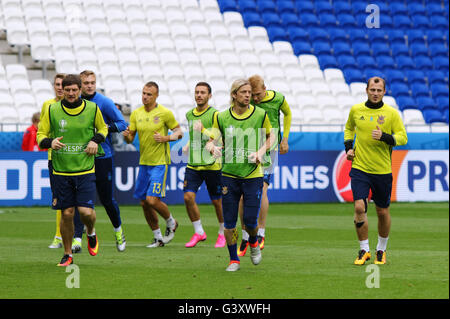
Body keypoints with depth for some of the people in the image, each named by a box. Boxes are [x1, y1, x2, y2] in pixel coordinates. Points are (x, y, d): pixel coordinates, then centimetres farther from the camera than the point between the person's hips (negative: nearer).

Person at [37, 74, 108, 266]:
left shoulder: (92, 109, 0)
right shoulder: (52, 110, -2)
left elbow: (103, 128, 18)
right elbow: (41, 135, 5)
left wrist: (96, 140, -3)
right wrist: (50, 142, -17)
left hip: (85, 170, 0)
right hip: (61, 171, 0)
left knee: (86, 211, -11)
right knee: (67, 213, 1)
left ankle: (91, 234, 24)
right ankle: (67, 254, 17)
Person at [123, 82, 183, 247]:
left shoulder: (165, 113, -7)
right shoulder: (136, 114, 6)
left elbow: (179, 132, 0)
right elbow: (130, 139, 9)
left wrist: (166, 138, -18)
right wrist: (127, 136, -14)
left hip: (159, 163, -5)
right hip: (143, 162, 5)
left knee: (152, 200, -15)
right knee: (144, 203, 5)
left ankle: (171, 222, 14)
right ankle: (158, 237, 19)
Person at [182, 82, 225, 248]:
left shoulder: (214, 114, -8)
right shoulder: (189, 114, 11)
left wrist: (203, 130, -28)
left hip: (211, 164, -5)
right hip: (193, 164, 5)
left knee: (217, 201, 4)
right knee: (188, 197, -11)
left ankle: (222, 233, 24)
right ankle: (198, 232, 3)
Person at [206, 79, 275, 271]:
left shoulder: (260, 115, -1)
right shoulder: (221, 117, 0)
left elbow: (270, 136, 13)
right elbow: (211, 141, 6)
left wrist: (261, 151, -6)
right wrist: (213, 147, -18)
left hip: (253, 175, -1)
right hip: (229, 175, 1)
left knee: (250, 222, -3)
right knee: (229, 223, 0)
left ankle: (253, 242, 31)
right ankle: (234, 260, 16)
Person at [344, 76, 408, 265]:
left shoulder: (391, 113, -3)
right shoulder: (356, 110, 3)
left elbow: (403, 137, -3)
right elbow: (349, 128, 23)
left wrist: (384, 137, -20)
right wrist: (348, 147, 8)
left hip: (382, 171, 0)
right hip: (359, 168, 0)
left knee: (382, 212, 7)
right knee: (359, 207, -14)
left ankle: (381, 250, 27)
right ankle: (364, 250, 0)